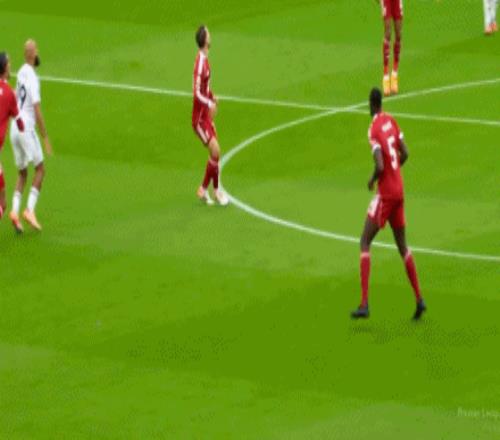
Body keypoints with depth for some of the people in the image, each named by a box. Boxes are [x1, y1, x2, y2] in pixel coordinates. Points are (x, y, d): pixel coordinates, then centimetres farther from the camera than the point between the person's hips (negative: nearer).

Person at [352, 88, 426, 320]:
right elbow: (405, 154, 10)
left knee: (365, 242, -5)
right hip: (399, 190, 7)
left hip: (385, 193, -7)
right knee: (402, 245, 16)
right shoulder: (391, 120, 7)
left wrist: (372, 180, -4)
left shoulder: (374, 129, -16)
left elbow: (380, 165, -23)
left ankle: (364, 304, -15)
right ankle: (419, 299, 13)